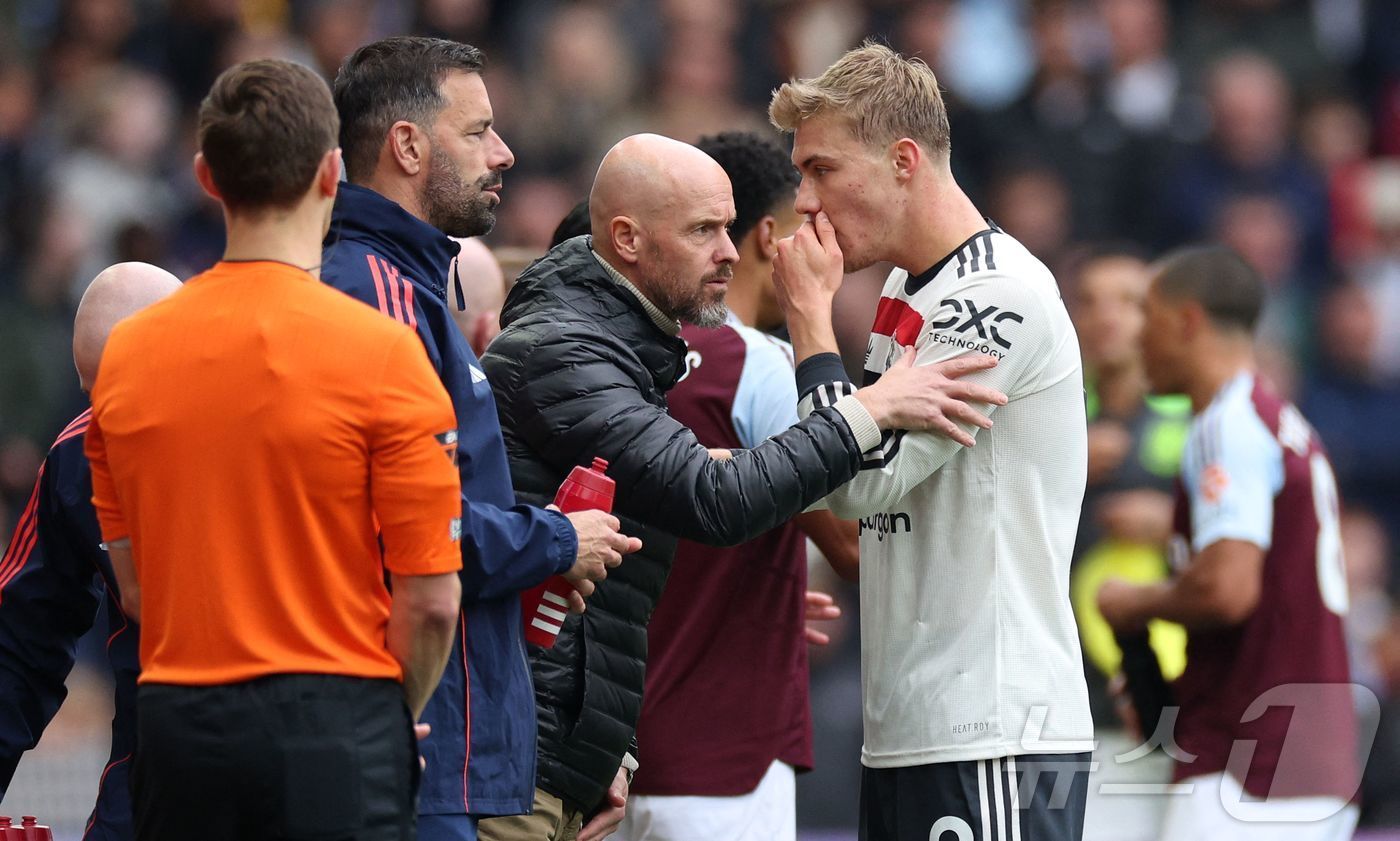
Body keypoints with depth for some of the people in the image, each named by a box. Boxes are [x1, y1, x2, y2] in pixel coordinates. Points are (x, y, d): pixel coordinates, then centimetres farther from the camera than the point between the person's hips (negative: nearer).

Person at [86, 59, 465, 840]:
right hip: (334, 726, -4)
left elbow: (134, 585, 11)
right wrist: (395, 720, 9)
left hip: (176, 724, 5)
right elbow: (430, 600, -8)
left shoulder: (126, 352, 5)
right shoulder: (379, 351, -9)